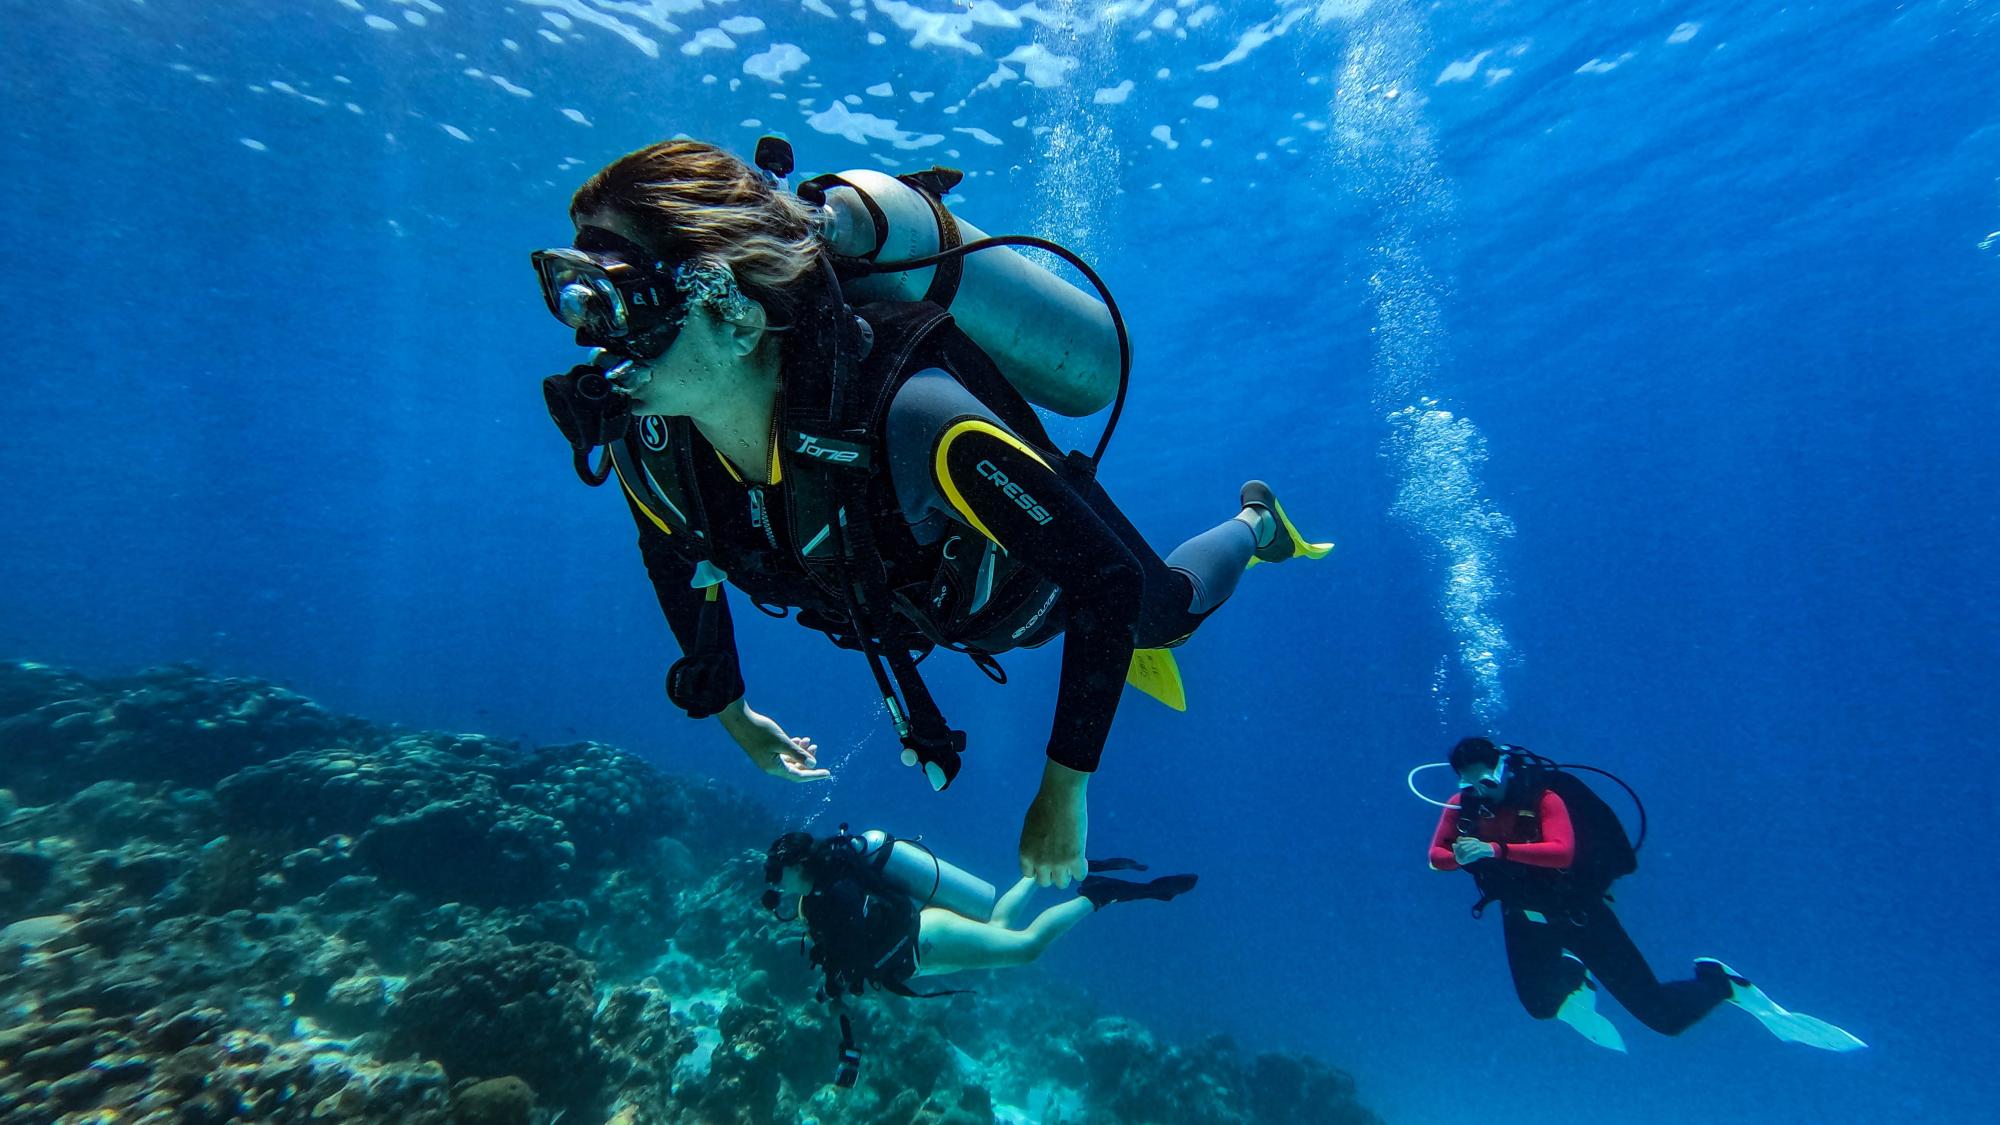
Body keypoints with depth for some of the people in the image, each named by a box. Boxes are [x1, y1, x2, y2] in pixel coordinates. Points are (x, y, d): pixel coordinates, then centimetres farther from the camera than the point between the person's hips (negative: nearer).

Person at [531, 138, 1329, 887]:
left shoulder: (909, 418, -48)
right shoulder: (641, 442, -28)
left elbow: (1109, 578, -39)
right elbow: (678, 557, -4)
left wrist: (1064, 792, -34)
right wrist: (729, 710, 7)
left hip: (1045, 560, -4)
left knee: (1166, 612, 28)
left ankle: (1254, 521, 56)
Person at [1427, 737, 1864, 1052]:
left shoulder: (1541, 796, -27)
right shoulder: (1462, 806, -13)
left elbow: (1562, 852, -42)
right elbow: (1437, 856, -11)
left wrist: (1496, 850, -48)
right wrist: (1462, 857, -32)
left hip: (1577, 912, -4)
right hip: (1524, 921, 4)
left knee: (1663, 1015, 0)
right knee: (1540, 1006, 5)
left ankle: (1722, 984, 29)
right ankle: (1570, 976, 36)